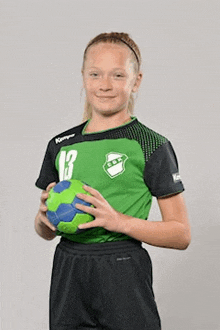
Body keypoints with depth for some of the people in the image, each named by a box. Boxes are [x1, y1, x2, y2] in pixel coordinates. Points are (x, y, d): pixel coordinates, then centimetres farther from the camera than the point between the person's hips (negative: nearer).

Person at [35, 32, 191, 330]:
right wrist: (45, 217, -6)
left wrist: (120, 221, -17)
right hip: (68, 272, 4)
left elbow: (181, 234, -5)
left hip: (123, 275, -4)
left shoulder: (151, 146, -4)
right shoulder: (61, 146, 9)